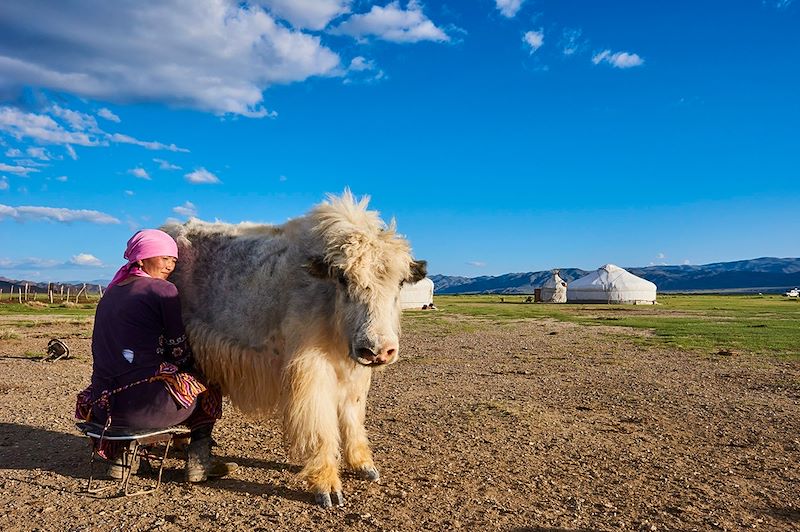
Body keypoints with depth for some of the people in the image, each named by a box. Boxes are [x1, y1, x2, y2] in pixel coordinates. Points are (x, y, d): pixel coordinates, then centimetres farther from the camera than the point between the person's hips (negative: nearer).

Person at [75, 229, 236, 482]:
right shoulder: (163, 290, -8)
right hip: (145, 405, -7)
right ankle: (199, 462, 20)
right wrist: (195, 366, 19)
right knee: (206, 383, 18)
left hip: (103, 404, 7)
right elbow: (179, 351, -4)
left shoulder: (110, 293, 14)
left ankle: (119, 457, 30)